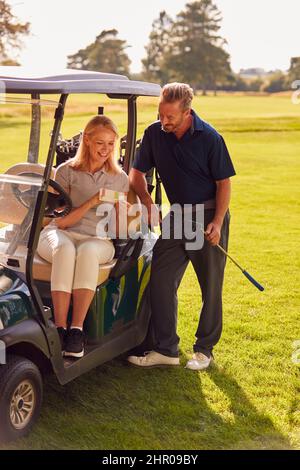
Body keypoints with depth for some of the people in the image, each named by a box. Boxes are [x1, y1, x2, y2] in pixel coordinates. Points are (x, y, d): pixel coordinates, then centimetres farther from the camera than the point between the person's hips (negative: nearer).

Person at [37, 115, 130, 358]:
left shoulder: (120, 178, 10)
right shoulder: (66, 171, 3)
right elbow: (61, 222, -4)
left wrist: (122, 210, -13)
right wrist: (91, 202, -16)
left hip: (97, 240, 1)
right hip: (60, 234, -1)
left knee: (88, 252, -37)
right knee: (65, 249, -38)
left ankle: (77, 329, -36)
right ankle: (60, 327, -36)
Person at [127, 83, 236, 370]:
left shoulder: (210, 138, -13)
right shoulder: (154, 133, -2)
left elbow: (223, 183, -7)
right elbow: (137, 172, 9)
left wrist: (217, 223, -17)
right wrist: (146, 200, -8)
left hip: (209, 217, -4)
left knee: (211, 287, 4)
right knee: (160, 280, -1)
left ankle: (204, 349, 19)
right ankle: (166, 349, 9)